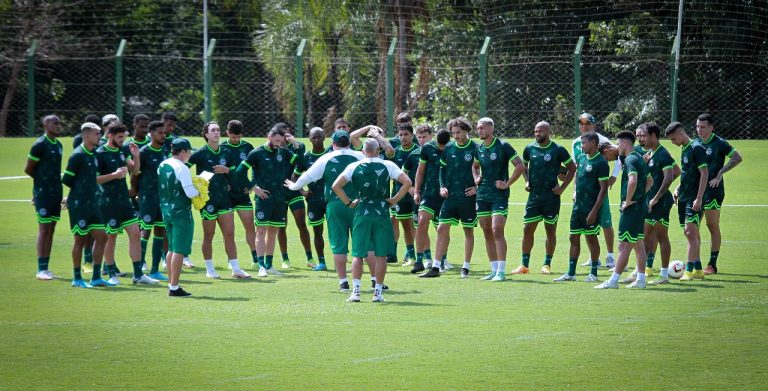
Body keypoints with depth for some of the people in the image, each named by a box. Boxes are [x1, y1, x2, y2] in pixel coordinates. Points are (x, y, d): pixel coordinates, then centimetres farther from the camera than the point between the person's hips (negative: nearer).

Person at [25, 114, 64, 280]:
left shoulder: (58, 145, 13)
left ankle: (46, 268, 11)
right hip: (43, 193, -7)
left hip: (56, 192, 7)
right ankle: (41, 270, -4)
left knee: (51, 230, 7)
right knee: (44, 229, -6)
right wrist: (42, 179, 6)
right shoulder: (40, 145, -11)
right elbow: (28, 169, -7)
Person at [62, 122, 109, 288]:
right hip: (79, 205, -8)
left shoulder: (93, 154, 12)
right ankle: (77, 279, 8)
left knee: (101, 237, 6)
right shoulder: (78, 155, -13)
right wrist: (79, 190, -1)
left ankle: (96, 277, 11)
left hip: (91, 204, 8)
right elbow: (67, 180, -12)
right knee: (80, 239, -1)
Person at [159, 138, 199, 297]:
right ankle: (174, 287, -6)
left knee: (172, 248, 17)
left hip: (166, 210, 8)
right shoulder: (182, 168, -16)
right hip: (181, 212, -8)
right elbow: (190, 192, -20)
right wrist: (199, 191, -1)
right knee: (179, 250, -5)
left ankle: (171, 284, 20)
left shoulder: (162, 166, 9)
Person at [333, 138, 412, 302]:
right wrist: (395, 200, 0)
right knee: (381, 255, 6)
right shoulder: (388, 166, -1)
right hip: (382, 213, -1)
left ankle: (355, 290, -4)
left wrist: (348, 203, 3)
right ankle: (378, 292, 5)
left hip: (362, 214, 1)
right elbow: (407, 182, -8)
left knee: (358, 254, 6)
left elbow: (336, 186, -6)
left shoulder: (354, 167, 1)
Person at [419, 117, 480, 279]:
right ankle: (435, 267, -1)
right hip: (450, 196, 3)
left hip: (468, 197, -3)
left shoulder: (476, 149, -6)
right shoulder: (448, 148, 6)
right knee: (442, 229, -3)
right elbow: (442, 168, 16)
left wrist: (477, 187, -12)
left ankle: (466, 268, 14)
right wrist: (442, 186, 3)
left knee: (469, 231, 6)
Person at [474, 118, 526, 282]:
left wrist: (507, 184, -13)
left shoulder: (502, 146, -8)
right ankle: (494, 270, 13)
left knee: (497, 231, -14)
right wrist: (477, 178, 10)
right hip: (482, 196, 6)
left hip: (499, 196, -6)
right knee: (487, 233, 7)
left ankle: (501, 271, -14)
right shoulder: (478, 148, 10)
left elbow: (520, 166, -10)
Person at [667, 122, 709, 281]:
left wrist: (699, 198, -20)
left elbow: (704, 173, -16)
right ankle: (698, 270, 18)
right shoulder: (684, 150, 15)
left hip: (694, 198, -9)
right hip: (684, 197, 9)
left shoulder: (696, 148, -12)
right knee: (690, 233, 11)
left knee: (690, 232, -14)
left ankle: (689, 271, -15)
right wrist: (678, 189, 14)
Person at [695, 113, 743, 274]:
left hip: (713, 190, -6)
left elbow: (737, 158, -14)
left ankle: (712, 265, 2)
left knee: (713, 226, -2)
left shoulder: (719, 143, -8)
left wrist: (720, 173, -17)